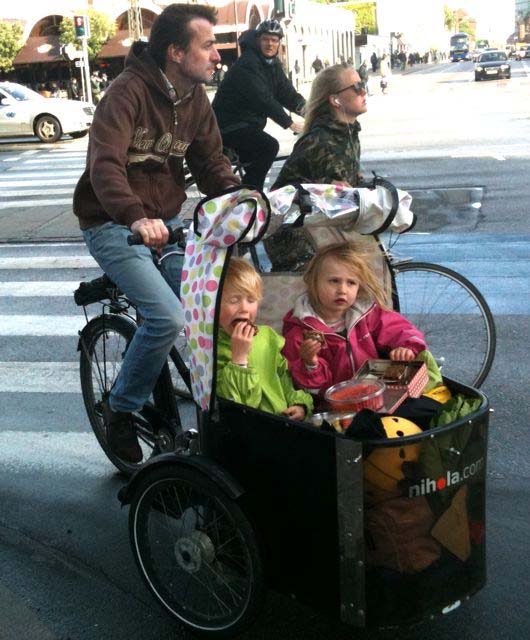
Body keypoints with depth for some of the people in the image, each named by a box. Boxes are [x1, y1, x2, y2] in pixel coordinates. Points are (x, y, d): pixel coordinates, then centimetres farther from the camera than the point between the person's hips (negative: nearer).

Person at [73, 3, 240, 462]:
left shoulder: (195, 98, 6)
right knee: (168, 317, -23)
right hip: (114, 226, -7)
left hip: (166, 222, 7)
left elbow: (212, 165, 8)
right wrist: (137, 218, -50)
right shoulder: (129, 91, -18)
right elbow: (105, 166, -32)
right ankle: (121, 411, 0)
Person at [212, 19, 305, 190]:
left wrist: (303, 107, -15)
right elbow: (262, 99, -29)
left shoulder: (273, 64, 9)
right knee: (269, 146, -26)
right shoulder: (247, 63, -20)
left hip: (248, 124, 10)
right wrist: (290, 123, -30)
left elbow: (287, 92, 4)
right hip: (230, 125, -10)